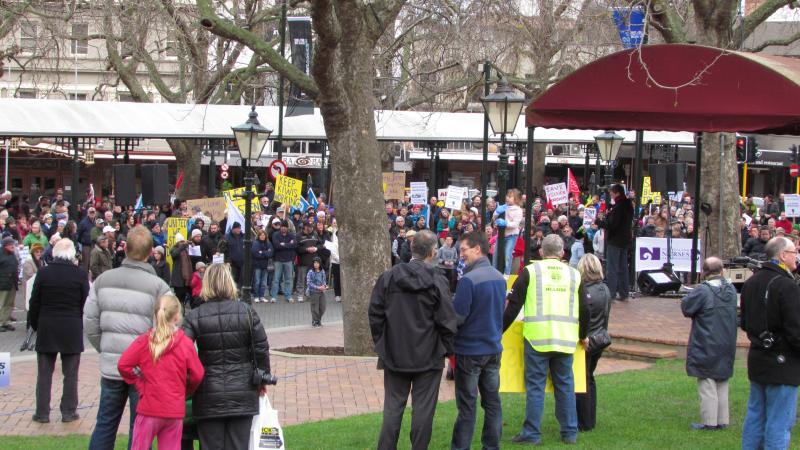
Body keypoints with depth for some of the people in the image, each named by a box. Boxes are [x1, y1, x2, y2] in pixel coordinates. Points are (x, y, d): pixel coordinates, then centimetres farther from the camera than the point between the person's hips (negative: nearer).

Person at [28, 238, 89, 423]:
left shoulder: (43, 273, -5)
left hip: (46, 330, 1)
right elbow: (86, 302, -2)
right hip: (72, 330, -1)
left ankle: (42, 412, 10)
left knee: (44, 374, 9)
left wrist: (34, 324, 12)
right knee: (70, 374, 7)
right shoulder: (80, 274, -8)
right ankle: (69, 412, 10)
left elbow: (34, 303, 0)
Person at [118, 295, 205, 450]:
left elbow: (123, 365, -8)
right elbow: (197, 374, -3)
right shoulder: (186, 344, -5)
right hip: (175, 411, 1)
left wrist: (139, 384, 5)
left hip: (149, 408, -1)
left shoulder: (143, 341, -5)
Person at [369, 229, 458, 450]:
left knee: (393, 406, 10)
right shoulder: (437, 281, -11)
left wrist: (381, 344, 11)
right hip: (428, 356, -3)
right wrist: (447, 349, 2)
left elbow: (375, 315, 0)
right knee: (423, 407, 5)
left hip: (395, 355, 3)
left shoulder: (387, 277, -2)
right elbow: (447, 321, -11)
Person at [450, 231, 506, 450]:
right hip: (494, 348, 7)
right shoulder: (500, 278, 5)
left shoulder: (468, 280, -20)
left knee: (467, 404, -1)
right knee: (492, 400, 11)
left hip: (470, 350, -7)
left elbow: (457, 317, -19)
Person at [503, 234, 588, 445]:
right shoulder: (574, 275, 10)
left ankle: (532, 433, 1)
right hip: (566, 338, 3)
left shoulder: (530, 271, 1)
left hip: (537, 338, -3)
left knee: (535, 385, 1)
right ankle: (570, 432, 15)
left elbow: (513, 306, 0)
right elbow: (584, 310, 15)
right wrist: (583, 335, 30)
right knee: (565, 384, 12)